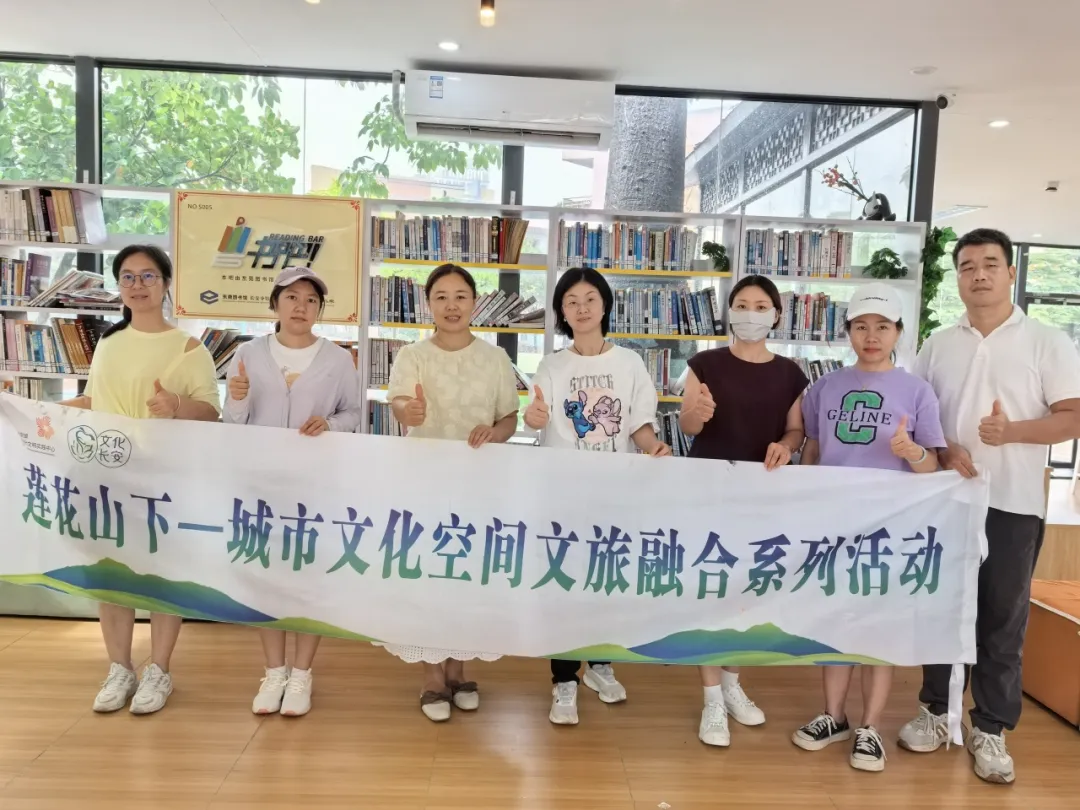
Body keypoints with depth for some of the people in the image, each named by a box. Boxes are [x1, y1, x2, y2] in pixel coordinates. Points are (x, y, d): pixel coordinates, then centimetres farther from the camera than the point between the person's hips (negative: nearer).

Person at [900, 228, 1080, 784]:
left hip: (1014, 504, -2)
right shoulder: (938, 345, 8)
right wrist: (943, 449, -9)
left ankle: (990, 728, 19)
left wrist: (1013, 431, -22)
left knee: (1003, 618, 6)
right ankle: (936, 710, 26)